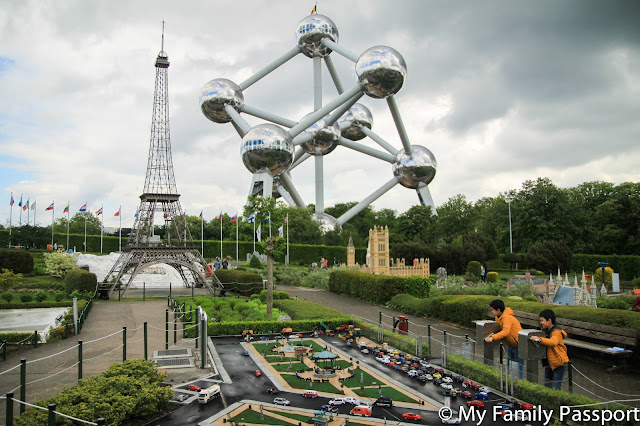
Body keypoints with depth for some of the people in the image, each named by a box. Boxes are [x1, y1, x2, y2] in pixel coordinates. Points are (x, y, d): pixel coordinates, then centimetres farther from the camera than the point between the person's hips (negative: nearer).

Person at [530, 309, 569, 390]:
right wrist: (534, 337, 6)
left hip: (559, 363, -9)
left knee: (555, 388, -6)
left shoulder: (556, 332, -19)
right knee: (547, 385, 13)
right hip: (549, 363, 9)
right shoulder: (545, 331, 8)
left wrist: (539, 339, -51)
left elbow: (553, 342, -39)